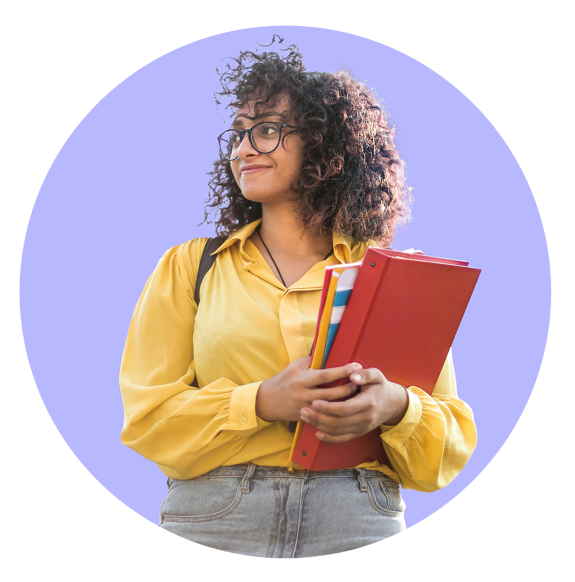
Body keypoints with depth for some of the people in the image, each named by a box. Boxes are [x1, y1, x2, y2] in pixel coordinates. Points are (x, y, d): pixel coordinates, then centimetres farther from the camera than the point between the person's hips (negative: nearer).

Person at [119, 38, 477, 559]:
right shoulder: (189, 267, 11)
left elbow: (454, 444, 8)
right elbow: (147, 418, 1)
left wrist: (396, 408, -13)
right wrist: (264, 402, -14)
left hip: (358, 530, 1)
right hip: (211, 521, 0)